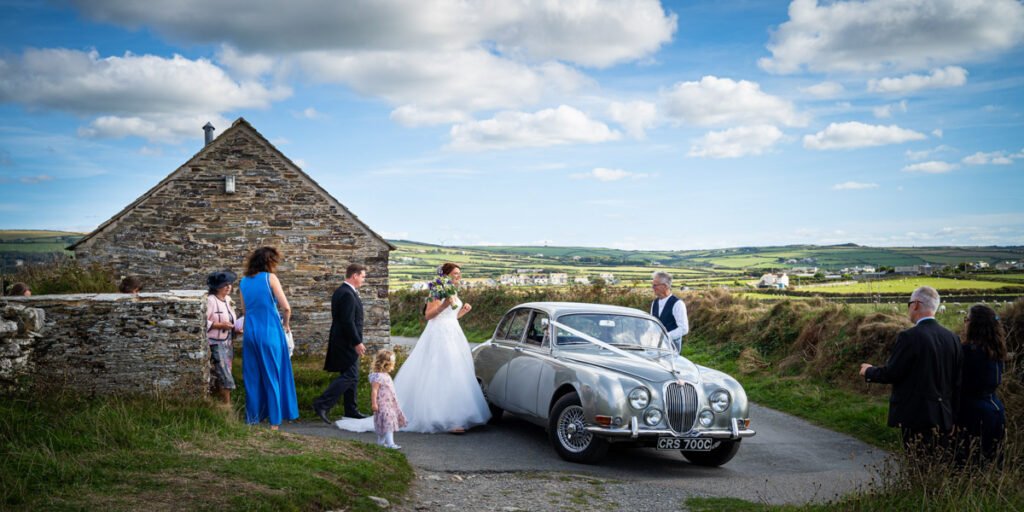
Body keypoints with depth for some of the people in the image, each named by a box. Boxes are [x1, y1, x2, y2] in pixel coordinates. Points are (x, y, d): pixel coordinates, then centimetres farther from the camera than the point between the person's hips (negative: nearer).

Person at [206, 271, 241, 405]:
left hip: (227, 343, 8)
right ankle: (227, 403, 0)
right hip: (215, 344, -8)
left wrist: (235, 327, 3)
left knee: (222, 374, 12)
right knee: (224, 375, -7)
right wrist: (221, 325, -23)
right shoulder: (210, 300, -16)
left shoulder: (228, 299, 10)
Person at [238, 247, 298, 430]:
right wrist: (286, 324, 7)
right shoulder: (270, 278, -7)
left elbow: (245, 308, 15)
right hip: (270, 332, -5)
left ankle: (253, 418, 15)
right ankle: (274, 421, 5)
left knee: (252, 377, 11)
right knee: (273, 376, 3)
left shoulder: (244, 282, 9)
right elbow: (286, 307, -10)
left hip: (250, 331, 5)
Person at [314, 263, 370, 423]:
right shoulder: (347, 294, -18)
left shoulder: (340, 291, 15)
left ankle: (351, 410, 19)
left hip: (344, 342, 11)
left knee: (352, 376, 14)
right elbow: (348, 322, -23)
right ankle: (322, 404, -13)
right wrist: (357, 342, -20)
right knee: (349, 376, -10)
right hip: (347, 343, -11)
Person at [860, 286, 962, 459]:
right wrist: (953, 415, 18)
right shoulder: (952, 338, 6)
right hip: (944, 417, 6)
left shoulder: (910, 337, -14)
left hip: (916, 416, -6)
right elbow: (957, 381, 10)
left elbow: (890, 373, -10)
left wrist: (868, 371, 10)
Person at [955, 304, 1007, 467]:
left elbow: (960, 385, -14)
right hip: (997, 409, 9)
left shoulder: (969, 350, -16)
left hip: (974, 412, -9)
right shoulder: (995, 350, 8)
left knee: (970, 464, -4)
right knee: (990, 463, 13)